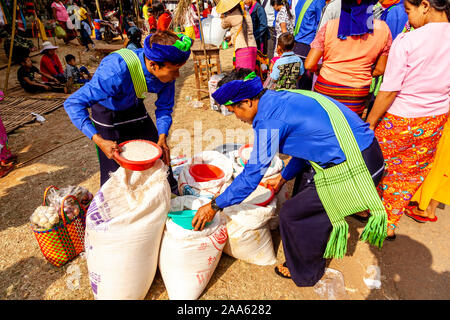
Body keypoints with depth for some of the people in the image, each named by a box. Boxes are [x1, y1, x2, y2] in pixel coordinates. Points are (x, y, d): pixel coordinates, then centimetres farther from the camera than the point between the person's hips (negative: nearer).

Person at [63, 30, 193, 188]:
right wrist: (99, 141, -43)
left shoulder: (167, 71, -24)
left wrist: (162, 137, -21)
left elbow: (164, 107, -7)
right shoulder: (116, 71, -41)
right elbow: (74, 103, -35)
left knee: (161, 158, 8)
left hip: (135, 107, 5)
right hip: (108, 113, -4)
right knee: (114, 171, -4)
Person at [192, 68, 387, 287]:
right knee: (305, 178, 29)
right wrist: (284, 177, 28)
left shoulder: (269, 118, -18)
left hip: (354, 170, -10)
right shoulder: (282, 98, 11)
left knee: (292, 213, 1)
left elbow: (253, 173, -13)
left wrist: (215, 206, -3)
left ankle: (305, 273, 28)